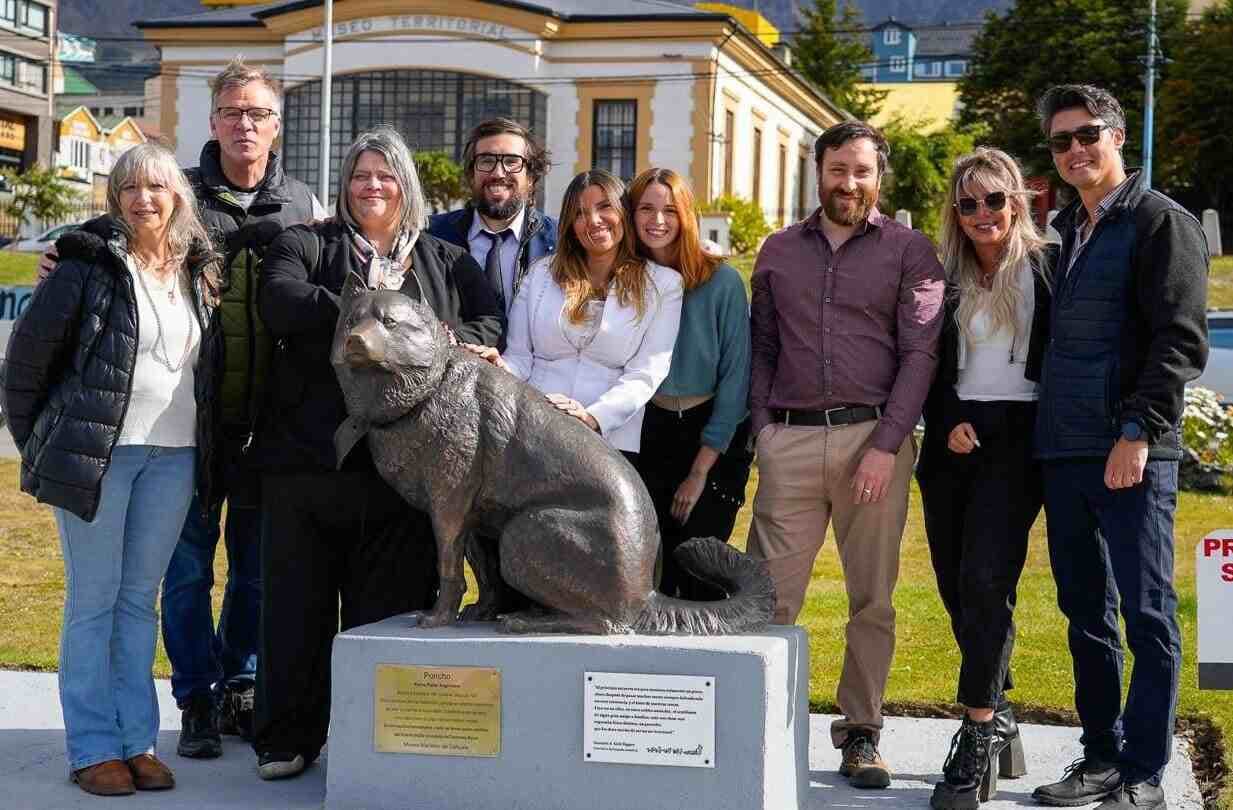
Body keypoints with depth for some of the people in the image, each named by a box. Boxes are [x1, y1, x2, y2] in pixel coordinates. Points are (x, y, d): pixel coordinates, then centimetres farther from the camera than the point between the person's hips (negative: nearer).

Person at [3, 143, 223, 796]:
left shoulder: (200, 272, 9)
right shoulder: (88, 263, -5)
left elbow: (214, 367, 19)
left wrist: (212, 448, 13)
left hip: (173, 456, 4)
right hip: (97, 451, -4)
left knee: (140, 597, 11)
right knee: (93, 598, 2)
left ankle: (137, 740, 17)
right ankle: (93, 747, 9)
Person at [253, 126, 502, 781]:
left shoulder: (446, 260, 18)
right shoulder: (306, 245, 12)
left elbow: (489, 328, 4)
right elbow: (281, 302, -9)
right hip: (308, 454, -1)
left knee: (391, 603, 2)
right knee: (297, 599, 3)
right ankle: (286, 738, 13)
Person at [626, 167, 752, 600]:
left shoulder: (722, 281, -7)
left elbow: (735, 378, -7)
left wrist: (700, 471, -9)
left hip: (715, 446, -2)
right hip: (647, 438, 2)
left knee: (697, 574, -5)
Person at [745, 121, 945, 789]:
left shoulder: (909, 251, 5)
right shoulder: (779, 251, 15)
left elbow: (920, 353, -2)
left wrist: (886, 445, -10)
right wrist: (762, 432, 4)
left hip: (874, 438, -2)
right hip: (789, 439, 2)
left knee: (872, 598, 4)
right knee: (770, 593, -4)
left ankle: (860, 733, 13)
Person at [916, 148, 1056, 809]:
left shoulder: (1047, 268, 2)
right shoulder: (944, 278, 13)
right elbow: (928, 367, 12)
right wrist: (948, 424, -5)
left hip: (1016, 437, -4)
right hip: (952, 440, 5)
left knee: (984, 581, -16)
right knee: (957, 588, 4)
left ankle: (977, 741, -13)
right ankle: (997, 721, 18)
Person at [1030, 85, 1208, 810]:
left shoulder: (1161, 222, -3)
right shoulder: (1062, 232, 18)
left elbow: (1182, 341, -12)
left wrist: (1137, 432, -19)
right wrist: (1045, 436, 12)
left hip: (1133, 455, -7)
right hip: (1064, 453, 7)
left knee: (1147, 615, -2)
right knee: (1087, 614, 11)